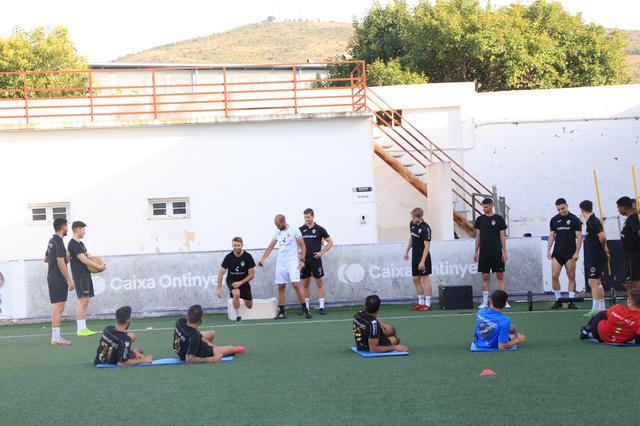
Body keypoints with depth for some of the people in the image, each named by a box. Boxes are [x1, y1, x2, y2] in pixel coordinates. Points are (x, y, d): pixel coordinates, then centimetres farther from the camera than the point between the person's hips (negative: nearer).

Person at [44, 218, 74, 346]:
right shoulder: (59, 242, -15)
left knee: (57, 308, 13)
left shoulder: (51, 241, 14)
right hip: (58, 279, -10)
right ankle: (56, 338, -11)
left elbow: (46, 259, 26)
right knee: (58, 307, -9)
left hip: (51, 278, 10)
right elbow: (61, 262, -21)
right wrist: (69, 280, -19)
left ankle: (55, 337, 15)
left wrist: (65, 259, 27)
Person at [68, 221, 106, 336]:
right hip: (80, 276, -10)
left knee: (85, 301, 10)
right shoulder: (73, 244, -13)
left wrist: (99, 265, 0)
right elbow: (83, 260, -18)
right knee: (82, 301, -11)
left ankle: (83, 328, 12)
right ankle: (80, 329, -10)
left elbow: (88, 256, 19)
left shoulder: (80, 243, 18)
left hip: (86, 275, 10)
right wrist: (99, 267, -13)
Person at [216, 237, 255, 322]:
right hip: (231, 280, -2)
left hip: (244, 281, 2)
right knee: (236, 293, -35)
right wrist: (218, 288, -14)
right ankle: (238, 315, -18)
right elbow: (221, 272, -9)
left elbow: (251, 275, -11)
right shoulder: (228, 257, -16)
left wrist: (240, 283, -22)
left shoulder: (248, 257, -16)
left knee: (249, 306, 5)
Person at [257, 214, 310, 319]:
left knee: (296, 285, -15)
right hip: (280, 263, 5)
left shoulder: (294, 231, -4)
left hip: (292, 262, -5)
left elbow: (302, 246, -2)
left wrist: (302, 260, -10)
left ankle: (305, 310, -8)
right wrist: (262, 259, 5)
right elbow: (270, 247, 15)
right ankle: (282, 312, 8)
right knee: (280, 287, 2)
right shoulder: (277, 233, 11)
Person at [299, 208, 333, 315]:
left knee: (319, 283, -1)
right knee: (305, 284, 6)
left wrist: (321, 252, -5)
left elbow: (330, 242, 4)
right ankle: (306, 307, 13)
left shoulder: (319, 229, -2)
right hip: (304, 260, 3)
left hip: (315, 259, -3)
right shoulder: (301, 229, 6)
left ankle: (321, 307, 1)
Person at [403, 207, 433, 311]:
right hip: (414, 256, 8)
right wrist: (407, 251, 16)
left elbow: (427, 246, -17)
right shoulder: (412, 224, 5)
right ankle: (421, 302, 18)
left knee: (425, 279, -4)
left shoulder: (425, 228, -18)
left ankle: (427, 304, 0)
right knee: (415, 279, 10)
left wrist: (422, 261, -20)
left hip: (423, 257, -8)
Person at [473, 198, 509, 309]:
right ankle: (485, 302, 9)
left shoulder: (498, 219, -1)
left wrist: (504, 252, -5)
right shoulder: (480, 219, 7)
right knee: (485, 277, 5)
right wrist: (476, 252, 8)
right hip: (484, 253, 2)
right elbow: (478, 236, 12)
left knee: (500, 276, -3)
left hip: (497, 253, -2)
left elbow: (502, 236, 0)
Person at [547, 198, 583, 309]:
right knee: (554, 276, -6)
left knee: (571, 277, 0)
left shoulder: (574, 219, -3)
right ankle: (558, 300, 4)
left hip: (570, 253, -2)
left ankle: (571, 302, 5)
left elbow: (579, 237, -4)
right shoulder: (554, 220, 7)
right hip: (557, 253, 2)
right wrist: (548, 250, 3)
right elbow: (551, 236, 11)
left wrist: (577, 252, -11)